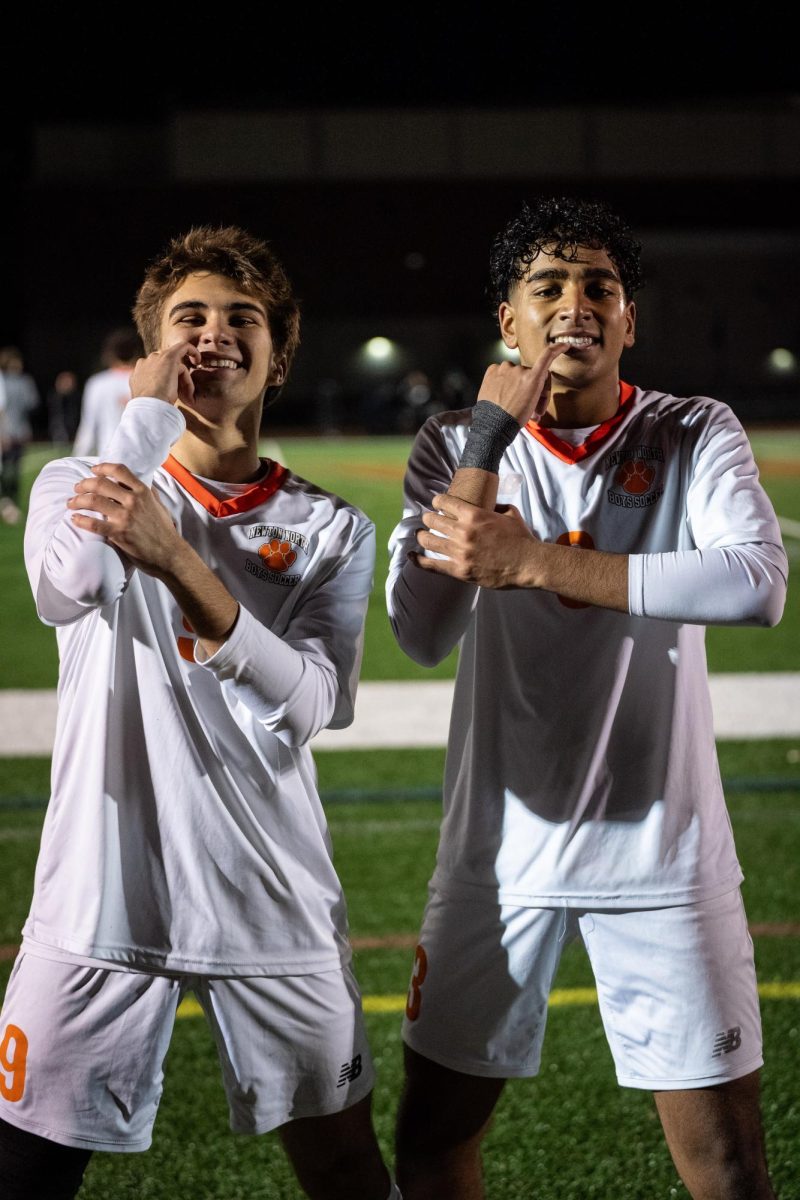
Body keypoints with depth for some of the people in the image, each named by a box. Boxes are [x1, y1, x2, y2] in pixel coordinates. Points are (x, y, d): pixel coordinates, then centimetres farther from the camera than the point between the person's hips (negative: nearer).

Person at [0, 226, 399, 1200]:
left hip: (273, 907, 1)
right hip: (103, 899, -1)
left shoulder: (331, 531, 3)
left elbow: (305, 706, -14)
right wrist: (149, 412, -13)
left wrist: (175, 559, -25)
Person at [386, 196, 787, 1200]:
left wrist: (533, 562, -28)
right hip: (501, 851, 2)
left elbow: (757, 583, -26)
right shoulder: (453, 447, -1)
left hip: (661, 853, -2)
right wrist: (486, 440, -19)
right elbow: (422, 637, -15)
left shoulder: (695, 436, -5)